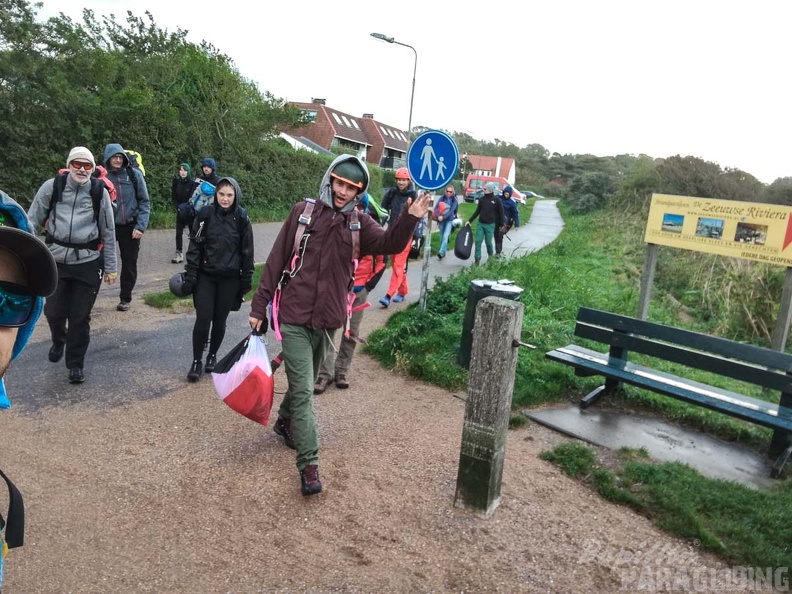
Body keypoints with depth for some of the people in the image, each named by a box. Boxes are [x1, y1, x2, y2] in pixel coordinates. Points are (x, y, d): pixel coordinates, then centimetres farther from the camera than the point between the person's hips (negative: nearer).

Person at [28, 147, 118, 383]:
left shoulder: (100, 192, -1)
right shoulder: (52, 186, -2)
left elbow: (108, 233, 4)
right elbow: (32, 222, 4)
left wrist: (110, 268, 4)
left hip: (88, 263, -1)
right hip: (56, 260, 1)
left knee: (80, 317, 4)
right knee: (53, 311, 6)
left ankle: (75, 364, 21)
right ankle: (58, 341, 41)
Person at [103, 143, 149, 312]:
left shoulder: (134, 174, -5)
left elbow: (144, 202, -3)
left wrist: (140, 226, -11)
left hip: (130, 226, 1)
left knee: (129, 263, 9)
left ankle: (125, 298, 25)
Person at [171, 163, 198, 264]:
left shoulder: (193, 183, -7)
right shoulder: (176, 182, 4)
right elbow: (173, 197, 7)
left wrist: (186, 207, -21)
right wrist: (178, 207, -7)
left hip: (191, 212, -3)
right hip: (180, 212, 3)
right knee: (179, 233, -2)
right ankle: (179, 253, 2)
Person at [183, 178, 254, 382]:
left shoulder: (241, 219, -3)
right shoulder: (205, 215, -3)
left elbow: (247, 251, 2)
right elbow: (194, 246, -1)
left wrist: (246, 280, 2)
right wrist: (190, 276, -4)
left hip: (229, 278, 0)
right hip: (205, 276, 0)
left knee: (220, 320, 9)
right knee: (203, 319, -5)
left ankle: (212, 356, 30)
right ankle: (196, 361, 11)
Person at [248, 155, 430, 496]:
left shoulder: (359, 224, 2)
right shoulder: (303, 212, -5)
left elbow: (389, 243, -16)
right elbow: (276, 260, -2)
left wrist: (409, 219, -35)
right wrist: (259, 306, -2)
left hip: (328, 320, 4)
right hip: (294, 318, -3)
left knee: (305, 383, 22)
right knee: (303, 390, -6)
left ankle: (285, 422, 49)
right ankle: (309, 464, 1)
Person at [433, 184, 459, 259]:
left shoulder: (454, 200, -7)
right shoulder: (442, 198, -2)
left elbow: (451, 211, -15)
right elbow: (436, 207, -8)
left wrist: (443, 217, -26)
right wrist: (438, 216, -26)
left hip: (449, 220, -3)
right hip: (441, 220, 3)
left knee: (445, 236, -15)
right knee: (442, 236, 12)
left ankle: (441, 252, -21)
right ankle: (443, 252, 27)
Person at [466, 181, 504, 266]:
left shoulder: (496, 200, -5)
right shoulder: (482, 199, 5)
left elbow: (501, 213, 1)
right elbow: (477, 211, 12)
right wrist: (469, 220, 7)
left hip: (490, 225, -3)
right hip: (480, 224, 3)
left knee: (488, 242, 5)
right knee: (478, 241, -3)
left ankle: (490, 255, 32)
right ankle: (477, 259, 3)